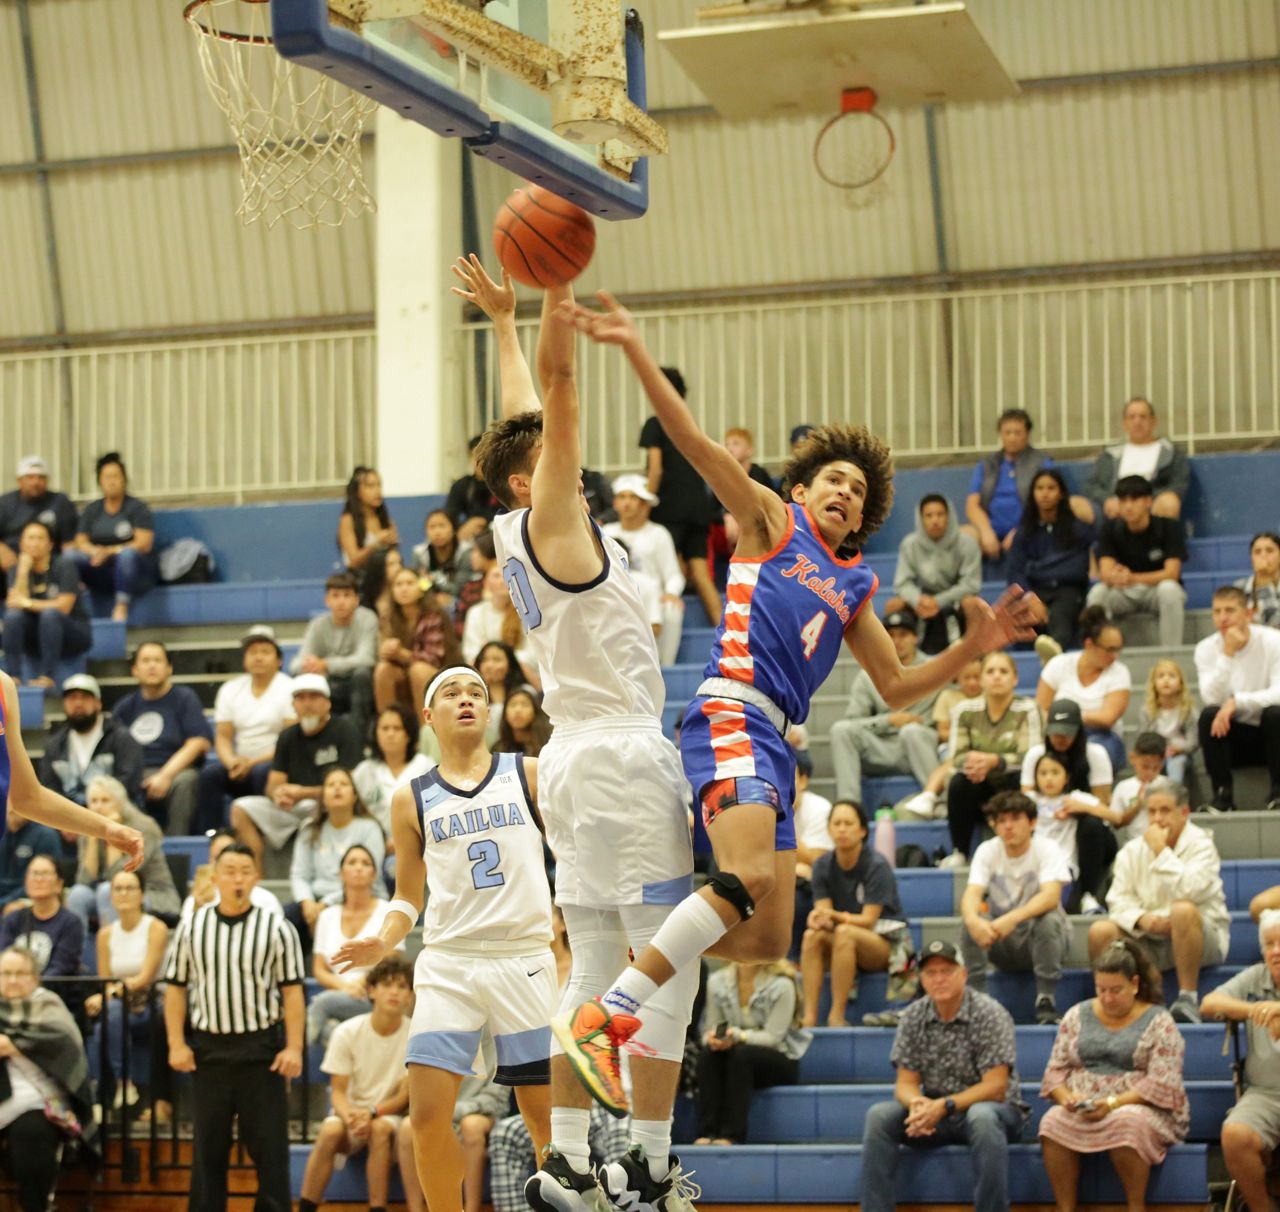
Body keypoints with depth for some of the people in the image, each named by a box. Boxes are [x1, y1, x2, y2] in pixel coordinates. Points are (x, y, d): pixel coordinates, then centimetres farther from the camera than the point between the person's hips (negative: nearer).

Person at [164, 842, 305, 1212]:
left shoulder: (277, 929, 0)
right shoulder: (191, 928, 6)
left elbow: (292, 991, -1)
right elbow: (175, 988, 8)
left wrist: (293, 1048, -9)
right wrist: (176, 1043, 0)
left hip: (261, 1049, -2)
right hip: (208, 1049, 2)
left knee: (269, 1146, -1)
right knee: (207, 1146, 6)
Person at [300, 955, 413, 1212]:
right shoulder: (347, 1033, -10)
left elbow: (405, 1097, -9)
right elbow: (338, 1091, -7)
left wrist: (372, 1113, -27)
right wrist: (349, 1116, -30)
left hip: (389, 1114, 0)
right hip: (351, 1112, 1)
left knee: (380, 1128, -35)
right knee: (330, 1130, -32)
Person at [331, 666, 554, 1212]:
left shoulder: (531, 775, 6)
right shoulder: (411, 799, 9)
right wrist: (384, 941, -3)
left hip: (524, 958, -1)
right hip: (447, 963, 1)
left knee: (545, 1112, 1)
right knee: (428, 1114, -9)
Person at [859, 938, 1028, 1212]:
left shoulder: (990, 1015, -13)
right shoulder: (913, 1018, 1)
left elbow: (995, 1087, -18)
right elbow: (906, 1082, 1)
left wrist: (945, 1106, -30)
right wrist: (917, 1104, -25)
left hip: (995, 1110, -4)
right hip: (934, 1110, 4)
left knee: (981, 1117, -38)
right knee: (879, 1116, -20)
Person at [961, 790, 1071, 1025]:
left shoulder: (1047, 848, -14)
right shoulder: (987, 851, -6)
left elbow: (1051, 896, -31)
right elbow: (972, 893, -21)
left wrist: (1014, 918, -49)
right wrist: (973, 920, -47)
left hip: (1041, 940, -2)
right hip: (1002, 945, 2)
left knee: (1049, 919, -35)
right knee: (971, 921, -26)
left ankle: (1046, 1005, -28)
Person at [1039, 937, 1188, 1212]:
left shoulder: (1159, 1022, 2)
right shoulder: (1077, 1016, 15)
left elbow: (1162, 1084, -8)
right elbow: (1055, 1069, 12)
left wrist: (1113, 1104, -20)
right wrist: (1066, 1097, -11)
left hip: (1139, 1109, -3)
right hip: (1082, 1111, 3)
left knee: (1126, 1123, -38)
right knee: (1053, 1122, -30)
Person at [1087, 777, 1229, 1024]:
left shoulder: (1201, 844, -7)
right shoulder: (1132, 851, 7)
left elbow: (1190, 891, -25)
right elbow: (1119, 900, -1)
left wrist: (1161, 850, -20)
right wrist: (1142, 919, -22)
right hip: (1148, 941, 4)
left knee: (1183, 910, -38)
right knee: (1099, 931, -20)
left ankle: (1188, 999, -32)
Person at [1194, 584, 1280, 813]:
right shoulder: (1206, 648, -6)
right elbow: (1210, 698, -21)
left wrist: (1236, 702, -34)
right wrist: (1228, 654, -27)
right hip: (1231, 736, 2)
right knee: (1209, 714, -28)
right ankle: (1223, 793, -22)